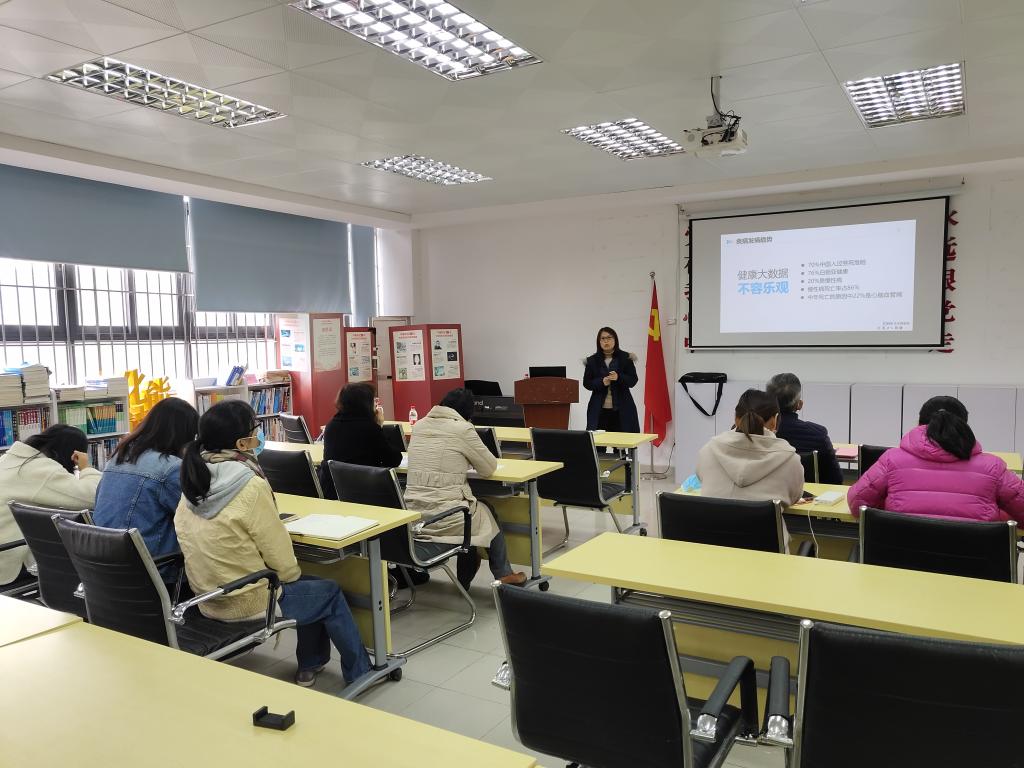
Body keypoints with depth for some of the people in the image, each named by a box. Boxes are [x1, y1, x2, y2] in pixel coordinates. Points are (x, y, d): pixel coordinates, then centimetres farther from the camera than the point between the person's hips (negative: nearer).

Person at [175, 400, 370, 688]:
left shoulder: (194, 479, -2)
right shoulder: (251, 487, -25)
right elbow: (279, 553, -16)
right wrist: (293, 574, 2)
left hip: (208, 598, 8)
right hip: (247, 602, -8)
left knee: (311, 585, 27)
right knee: (331, 593, 16)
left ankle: (311, 665, 38)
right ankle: (359, 672, 30)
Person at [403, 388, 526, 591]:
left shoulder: (419, 425, 8)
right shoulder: (462, 429, -10)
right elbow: (489, 468, 0)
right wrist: (470, 458, 19)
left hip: (412, 515, 6)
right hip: (444, 518, -6)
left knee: (474, 506, 31)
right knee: (487, 512, 26)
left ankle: (465, 578, 38)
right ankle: (503, 574, 39)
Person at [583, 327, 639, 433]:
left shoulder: (626, 358, 3)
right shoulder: (592, 360, 7)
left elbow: (633, 380, 1)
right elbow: (586, 383, 6)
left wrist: (619, 377, -18)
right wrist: (601, 382, -13)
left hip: (622, 408, -1)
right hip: (599, 409, 1)